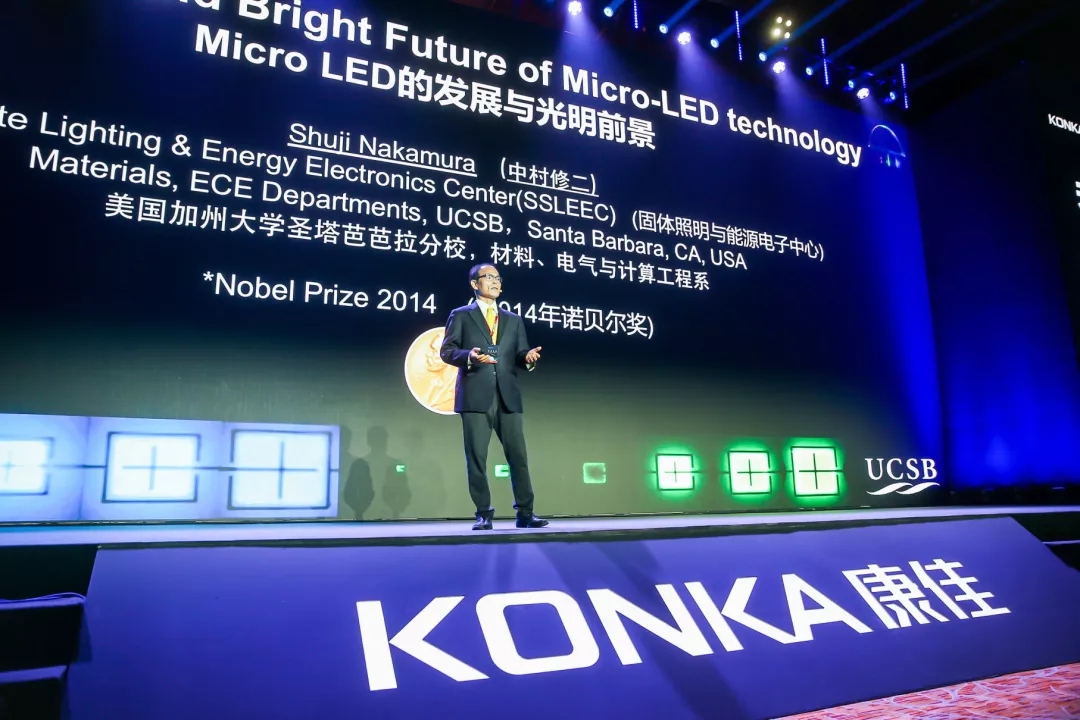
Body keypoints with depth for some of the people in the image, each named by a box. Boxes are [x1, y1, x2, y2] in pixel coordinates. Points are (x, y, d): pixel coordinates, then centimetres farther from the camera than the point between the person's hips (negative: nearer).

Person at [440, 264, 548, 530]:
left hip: (507, 396, 3)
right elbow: (447, 351, 1)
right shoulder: (460, 315, 9)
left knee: (518, 456, 0)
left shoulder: (513, 319, 20)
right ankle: (484, 515, 6)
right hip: (475, 397, -3)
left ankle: (525, 513, 6)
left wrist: (528, 358, -11)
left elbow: (519, 356, 13)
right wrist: (469, 356, -18)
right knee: (476, 458, -2)